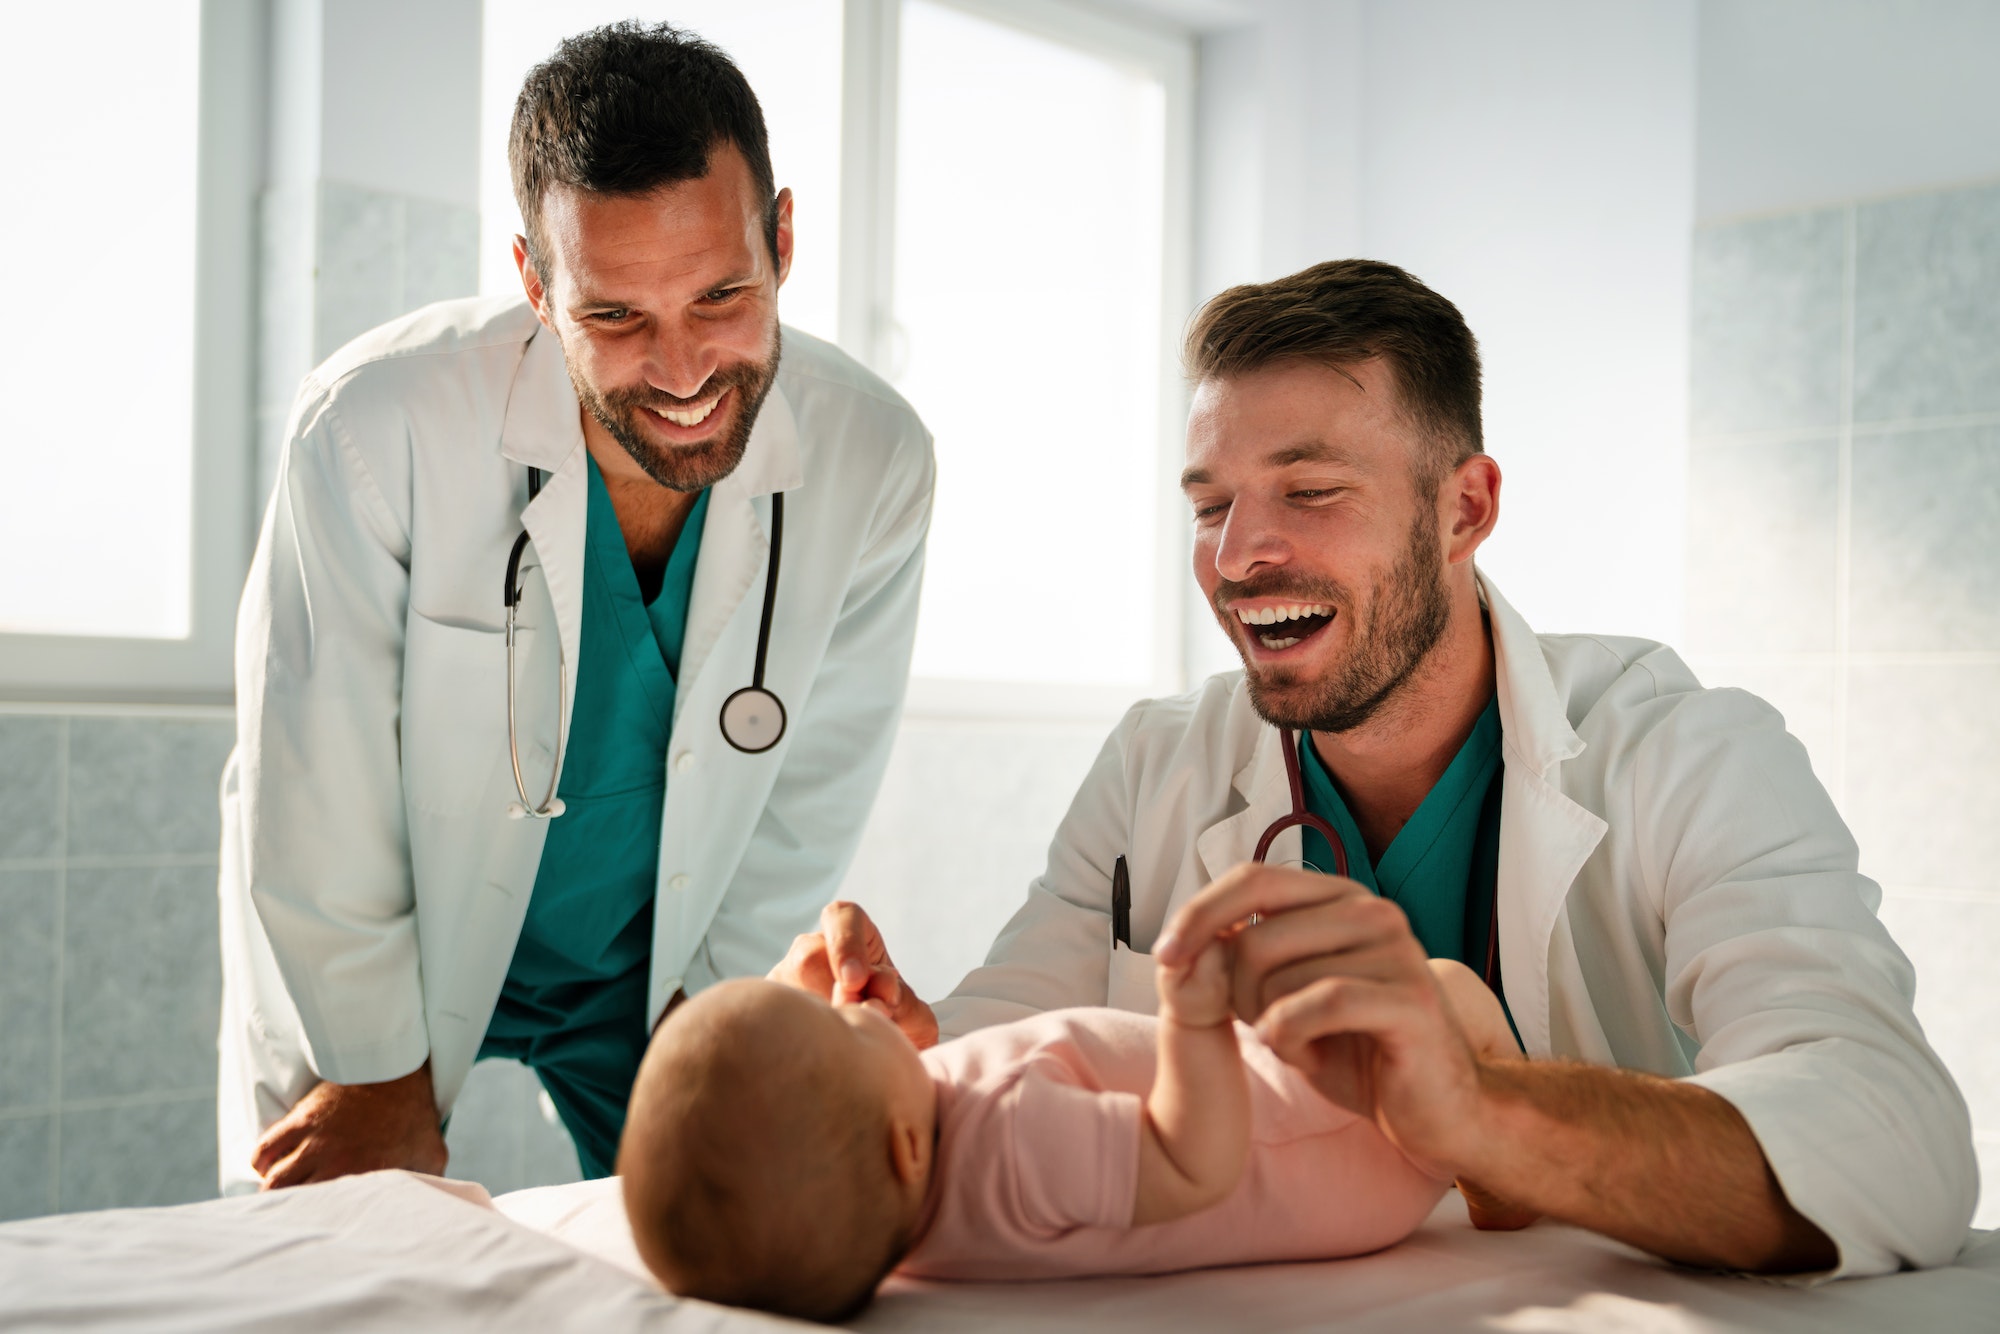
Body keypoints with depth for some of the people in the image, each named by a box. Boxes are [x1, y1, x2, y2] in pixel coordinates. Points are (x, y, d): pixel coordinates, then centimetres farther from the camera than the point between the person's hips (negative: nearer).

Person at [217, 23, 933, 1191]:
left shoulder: (874, 461, -20)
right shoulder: (379, 427, -29)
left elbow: (805, 815, -8)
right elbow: (310, 806, -18)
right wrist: (385, 1082, -9)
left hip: (660, 961, 2)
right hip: (365, 975, -2)